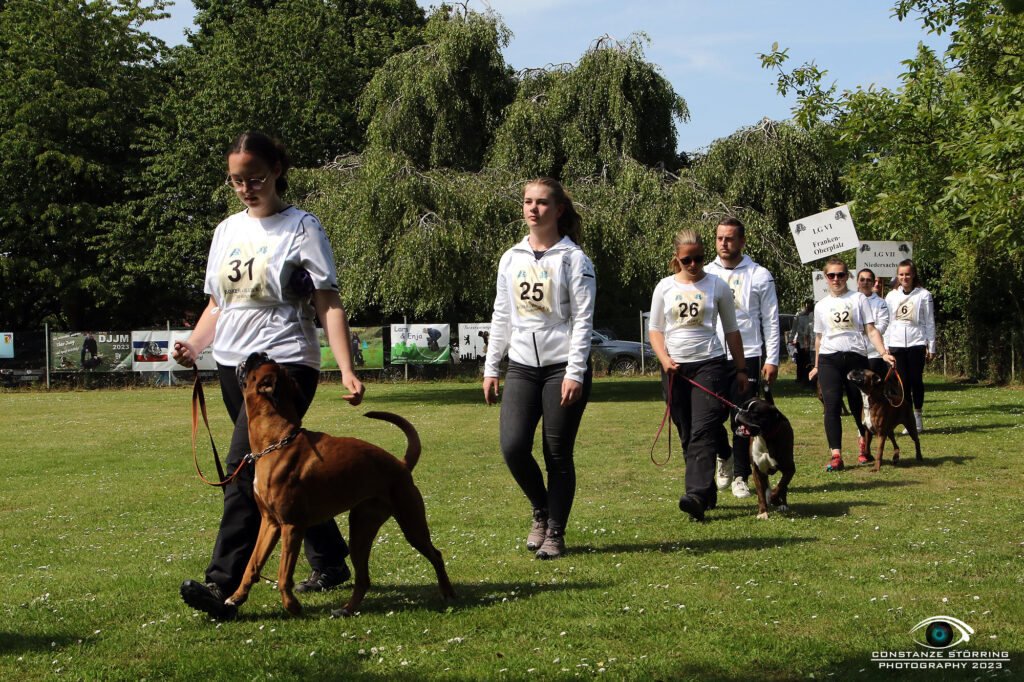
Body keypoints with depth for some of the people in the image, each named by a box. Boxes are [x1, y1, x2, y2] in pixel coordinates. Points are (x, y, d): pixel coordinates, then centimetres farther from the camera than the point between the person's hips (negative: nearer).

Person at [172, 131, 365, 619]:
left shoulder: (301, 227, -3)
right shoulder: (227, 230, 15)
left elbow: (329, 305, -8)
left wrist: (346, 370, -18)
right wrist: (193, 345, 1)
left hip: (285, 363, -7)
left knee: (245, 468, -18)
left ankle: (222, 583, -20)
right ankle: (330, 563, 27)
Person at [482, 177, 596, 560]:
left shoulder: (573, 258, -2)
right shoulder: (511, 259, 13)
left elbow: (583, 319, -6)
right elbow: (501, 317, 18)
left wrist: (575, 373, -14)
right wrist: (491, 367, 13)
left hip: (563, 366, -4)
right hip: (522, 367, 4)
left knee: (558, 455, -1)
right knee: (513, 447, -9)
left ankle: (555, 534, 12)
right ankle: (541, 511, 17)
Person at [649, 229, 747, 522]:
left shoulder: (717, 286, 5)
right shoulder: (665, 287, 9)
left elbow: (731, 330, 11)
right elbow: (655, 329, 11)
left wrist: (741, 369, 9)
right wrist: (664, 358, -8)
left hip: (710, 364, -3)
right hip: (675, 367, 3)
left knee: (703, 430, -17)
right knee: (687, 434, 4)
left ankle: (697, 494, -28)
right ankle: (708, 491, 15)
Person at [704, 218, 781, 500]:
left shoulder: (760, 276, 3)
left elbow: (771, 321, 4)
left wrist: (772, 360, -2)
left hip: (747, 356, -2)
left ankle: (740, 477, 8)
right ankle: (723, 455, 28)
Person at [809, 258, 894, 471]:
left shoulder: (858, 299, 8)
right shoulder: (821, 305, 16)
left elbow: (870, 330, 3)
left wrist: (883, 352, -10)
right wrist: (816, 366, 23)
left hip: (856, 357, -1)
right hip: (829, 359, 1)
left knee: (859, 406, 3)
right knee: (832, 405, -13)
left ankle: (865, 449, 25)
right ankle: (836, 456, -17)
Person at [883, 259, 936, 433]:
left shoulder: (923, 295, 2)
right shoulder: (891, 296, 10)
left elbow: (929, 322, 4)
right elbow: (887, 322, 13)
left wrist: (931, 346, 2)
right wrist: (886, 346, 9)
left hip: (917, 343, -2)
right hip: (897, 344, 2)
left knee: (916, 380, -3)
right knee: (903, 381, -1)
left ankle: (918, 416, 10)